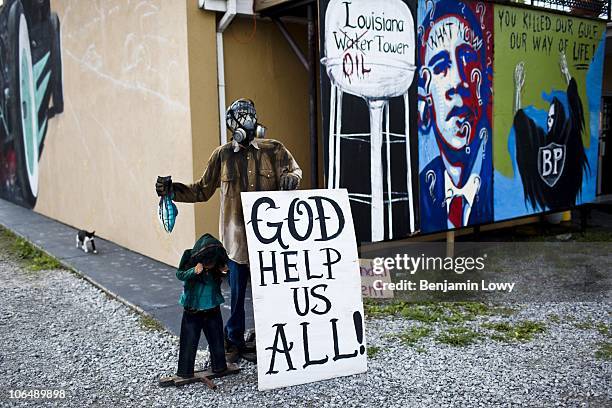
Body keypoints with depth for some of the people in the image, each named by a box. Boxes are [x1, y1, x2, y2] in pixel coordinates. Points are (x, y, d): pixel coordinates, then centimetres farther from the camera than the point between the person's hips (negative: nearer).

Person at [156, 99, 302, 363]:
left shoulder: (274, 150, 3)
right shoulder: (222, 155, 5)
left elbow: (295, 171, 14)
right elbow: (202, 190, 13)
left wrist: (290, 178, -10)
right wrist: (171, 190, 3)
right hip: (237, 236, 0)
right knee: (237, 292, 7)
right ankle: (234, 342, 24)